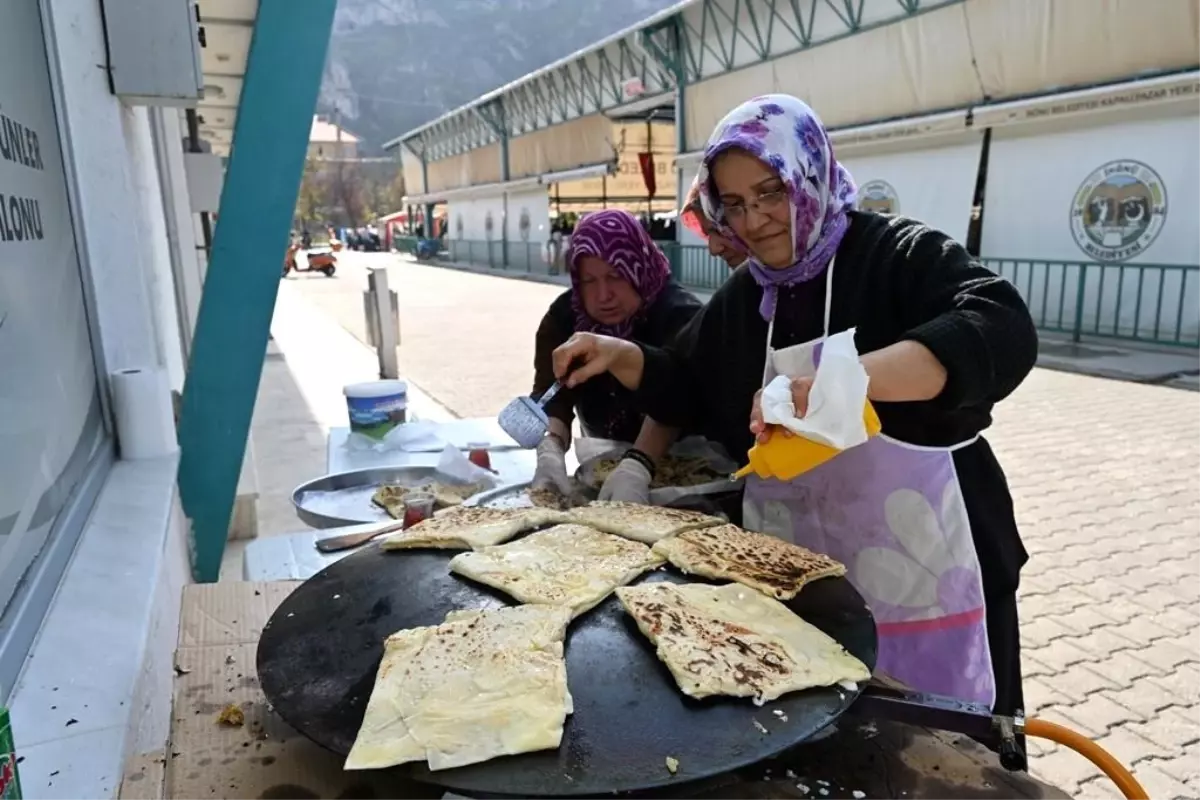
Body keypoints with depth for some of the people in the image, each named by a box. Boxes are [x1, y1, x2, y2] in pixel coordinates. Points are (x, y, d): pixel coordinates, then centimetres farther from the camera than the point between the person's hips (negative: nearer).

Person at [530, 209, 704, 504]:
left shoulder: (679, 314, -21)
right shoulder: (564, 317, -10)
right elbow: (551, 396, -21)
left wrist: (637, 467, -49)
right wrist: (550, 451, -40)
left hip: (675, 466, -4)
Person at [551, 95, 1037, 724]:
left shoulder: (900, 253, -10)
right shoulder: (742, 299, 8)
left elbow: (1001, 333, -27)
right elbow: (685, 389, 20)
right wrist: (620, 356, 1)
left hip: (922, 576, -4)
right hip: (794, 579, 5)